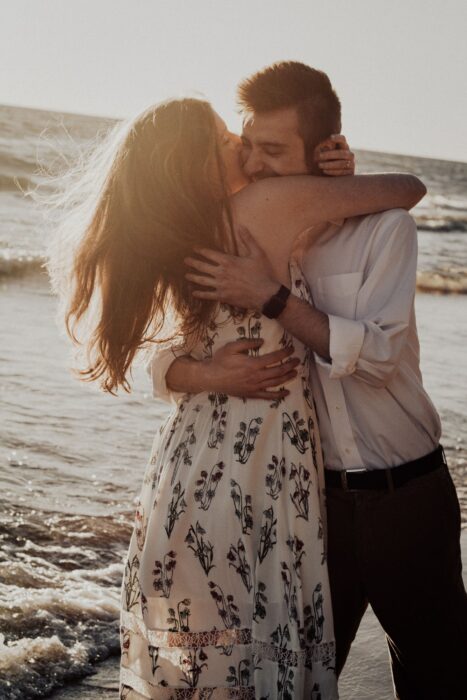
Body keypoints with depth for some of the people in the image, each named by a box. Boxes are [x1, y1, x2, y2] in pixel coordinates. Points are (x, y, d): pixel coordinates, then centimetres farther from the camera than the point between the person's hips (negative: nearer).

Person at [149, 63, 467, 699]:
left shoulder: (384, 228, -7)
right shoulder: (239, 246, 0)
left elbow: (379, 355, -18)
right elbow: (161, 358, -2)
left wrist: (272, 298, -26)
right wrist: (205, 373, -25)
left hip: (408, 496, -2)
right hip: (314, 499, 2)